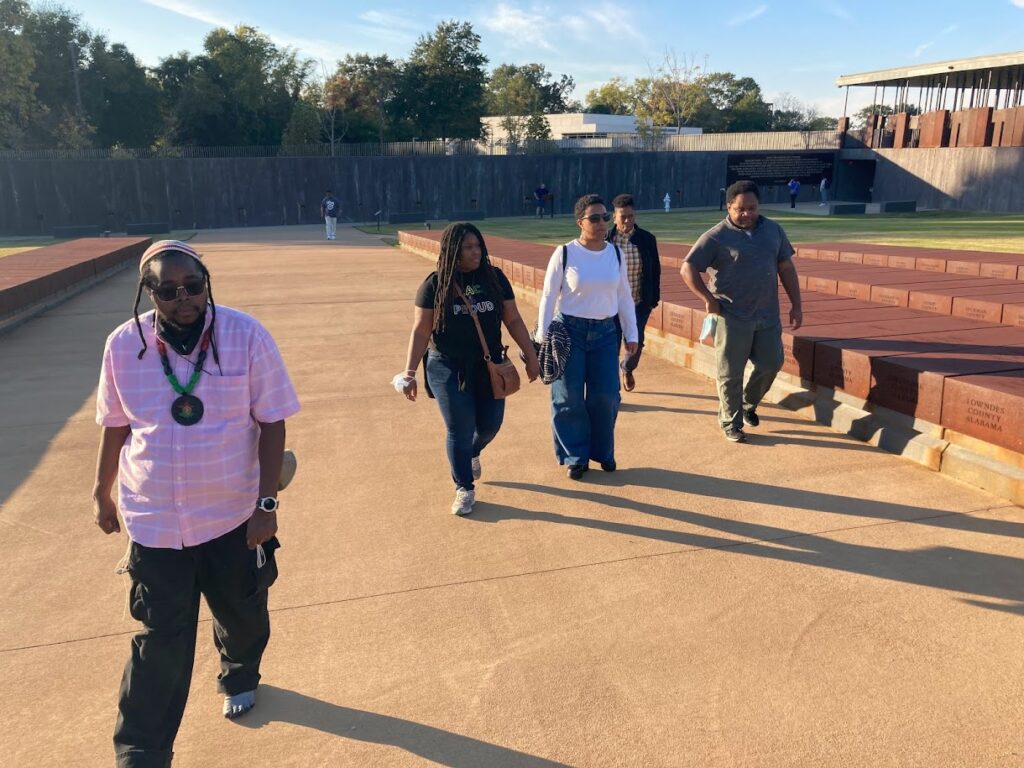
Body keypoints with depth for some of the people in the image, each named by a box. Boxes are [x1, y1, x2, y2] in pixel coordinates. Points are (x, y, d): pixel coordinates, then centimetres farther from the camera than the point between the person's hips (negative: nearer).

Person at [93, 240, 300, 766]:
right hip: (154, 522, 0)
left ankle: (239, 678, 52)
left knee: (242, 613, 21)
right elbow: (115, 426, 7)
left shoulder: (246, 336, -13)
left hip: (234, 515, 0)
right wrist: (101, 494, 14)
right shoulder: (124, 345, -6)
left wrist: (267, 503, -12)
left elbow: (271, 423, -10)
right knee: (161, 641, 5)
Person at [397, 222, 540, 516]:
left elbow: (513, 320, 6)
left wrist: (531, 356, 6)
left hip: (489, 365, 3)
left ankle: (472, 454, 45)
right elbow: (421, 330, -4)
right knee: (459, 430, 1)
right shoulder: (435, 284, -6)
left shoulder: (495, 278, 0)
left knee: (490, 425, 8)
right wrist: (409, 372, -8)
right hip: (448, 368, -3)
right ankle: (465, 489, 21)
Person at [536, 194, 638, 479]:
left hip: (606, 332, 3)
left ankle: (603, 452, 25)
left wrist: (631, 334, 8)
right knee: (569, 397, 3)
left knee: (606, 395, 3)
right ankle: (575, 456, 19)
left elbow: (624, 297, 9)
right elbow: (548, 296, -5)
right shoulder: (564, 253, -8)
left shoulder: (616, 253, 3)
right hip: (570, 330, -3)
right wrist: (542, 337, -7)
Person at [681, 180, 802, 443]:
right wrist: (708, 299, -13)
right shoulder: (717, 237, -8)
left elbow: (786, 268, 13)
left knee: (771, 364, 10)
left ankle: (748, 404, 36)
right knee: (731, 373, 3)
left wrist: (796, 305, 10)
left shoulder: (773, 230, 8)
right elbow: (688, 269, -9)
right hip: (732, 318, -4)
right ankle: (731, 422, 20)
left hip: (768, 316, 5)